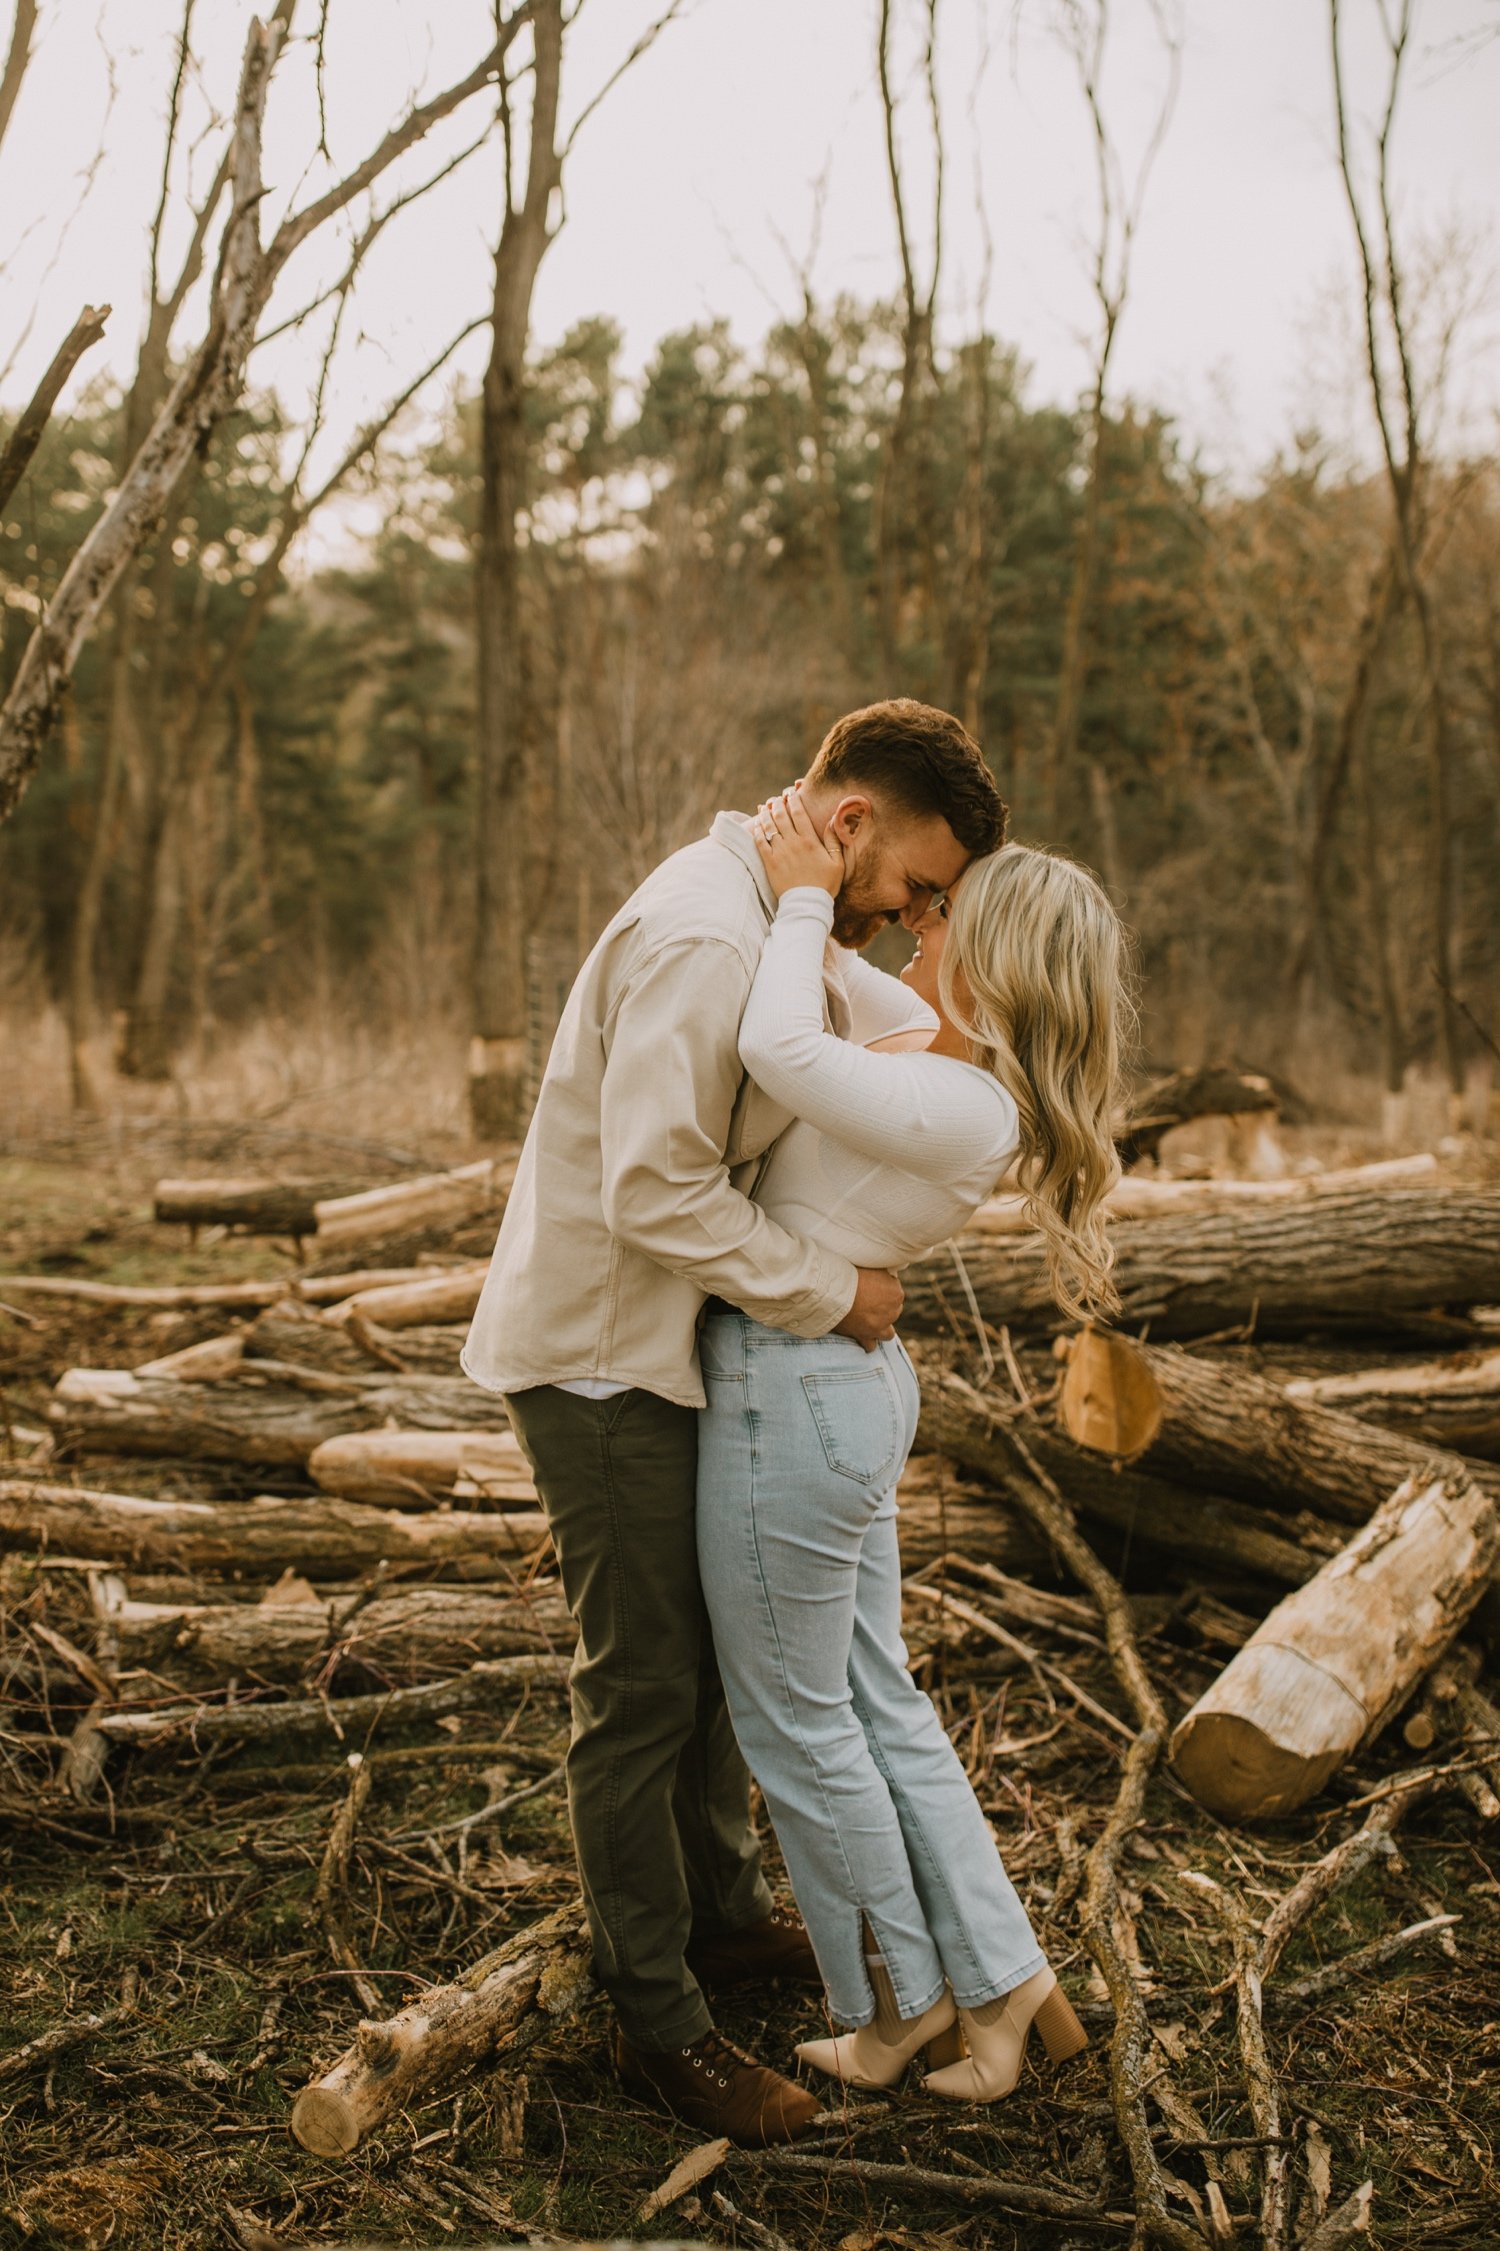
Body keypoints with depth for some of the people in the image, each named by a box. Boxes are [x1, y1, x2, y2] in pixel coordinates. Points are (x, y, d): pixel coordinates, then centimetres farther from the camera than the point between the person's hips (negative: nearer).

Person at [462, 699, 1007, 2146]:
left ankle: (722, 1913, 39)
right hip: (599, 1352, -10)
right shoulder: (701, 939, -25)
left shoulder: (789, 929, 7)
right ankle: (659, 2025, 14)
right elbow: (659, 1192, -29)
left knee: (713, 1646, 21)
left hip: (672, 1340, 10)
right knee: (642, 1685, 0)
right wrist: (832, 1294, -20)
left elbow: (879, 1008, 26)